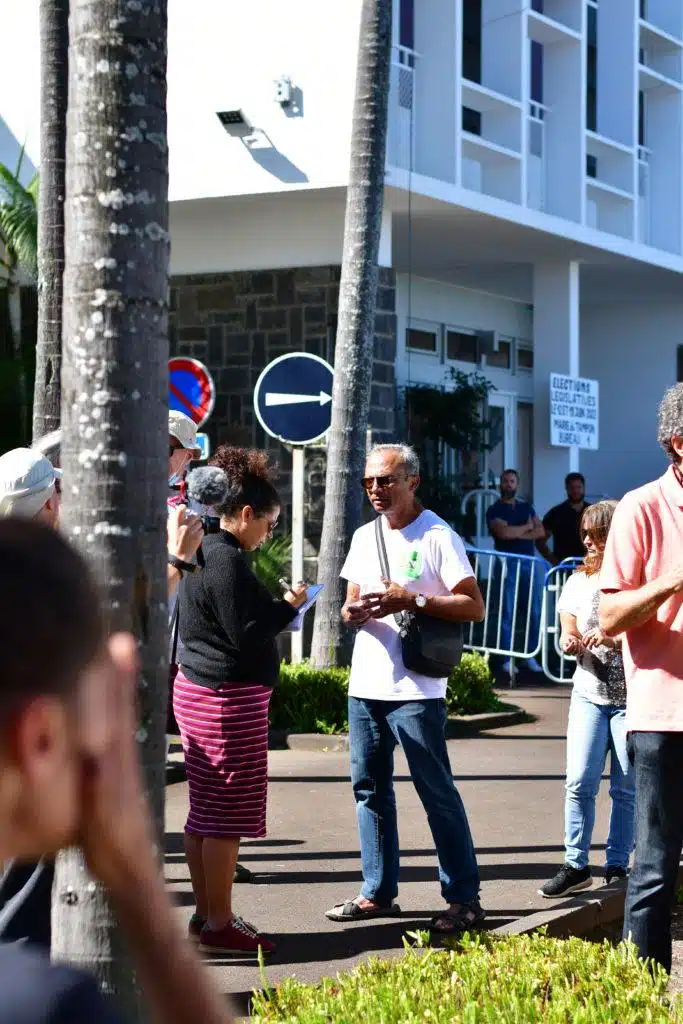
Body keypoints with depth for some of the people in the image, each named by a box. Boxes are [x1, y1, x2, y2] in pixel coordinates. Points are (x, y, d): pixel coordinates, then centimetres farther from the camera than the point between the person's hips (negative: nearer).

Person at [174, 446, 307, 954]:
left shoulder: (203, 552, 14)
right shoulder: (228, 559, -17)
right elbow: (245, 634, -20)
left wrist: (277, 609, 16)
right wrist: (289, 606, -8)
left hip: (197, 692, 10)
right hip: (230, 698, -10)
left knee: (205, 811, 14)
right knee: (228, 814, -5)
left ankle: (205, 913, 21)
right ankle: (220, 924, 0)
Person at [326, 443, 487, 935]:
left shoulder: (438, 536, -7)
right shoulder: (364, 537, 14)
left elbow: (474, 607, -11)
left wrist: (413, 601, -20)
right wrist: (353, 611, -3)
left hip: (416, 689, -7)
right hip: (366, 686, 7)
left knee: (437, 792, -4)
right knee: (370, 788, 10)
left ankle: (465, 898, 0)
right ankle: (378, 891, 19)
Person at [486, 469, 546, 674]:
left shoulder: (527, 507, 18)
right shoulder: (494, 510, 4)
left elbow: (540, 532, 6)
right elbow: (503, 533, -14)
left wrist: (516, 533, -8)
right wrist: (526, 527, 0)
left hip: (530, 562, 4)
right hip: (508, 563, -4)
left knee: (534, 611, 0)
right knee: (508, 612, -6)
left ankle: (531, 656, 7)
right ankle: (507, 660, -3)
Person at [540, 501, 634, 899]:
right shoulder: (578, 582, 8)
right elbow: (568, 633, 13)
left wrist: (613, 639, -22)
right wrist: (569, 642, -9)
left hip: (631, 697, -3)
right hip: (589, 693, 3)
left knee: (626, 787, 2)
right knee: (580, 782, -4)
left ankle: (618, 867, 10)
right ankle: (576, 866, 2)